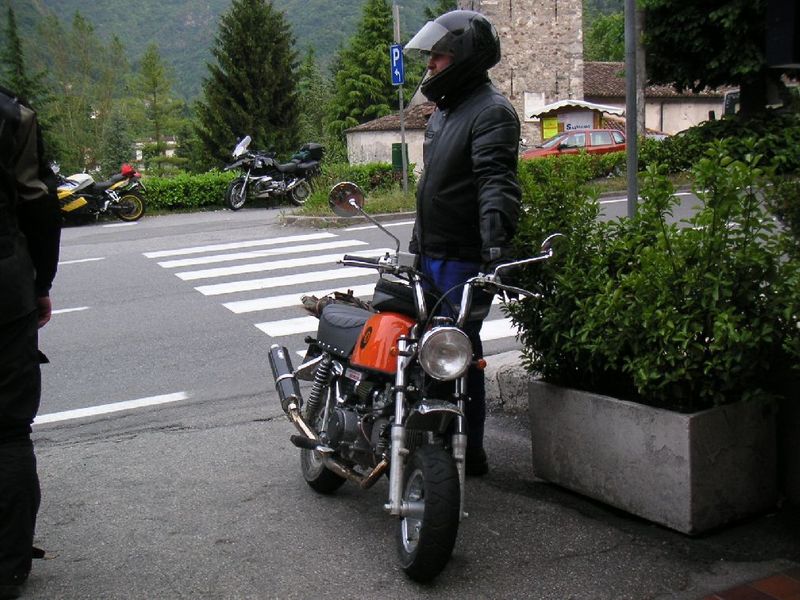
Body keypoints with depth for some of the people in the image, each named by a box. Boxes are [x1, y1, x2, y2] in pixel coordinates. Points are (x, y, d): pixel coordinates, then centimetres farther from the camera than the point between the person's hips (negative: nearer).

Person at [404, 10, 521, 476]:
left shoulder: (492, 111, -12)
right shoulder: (445, 110, 20)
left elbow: (497, 182, -28)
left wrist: (495, 240, -41)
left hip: (465, 260, -10)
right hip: (431, 254, 10)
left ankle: (470, 452, 4)